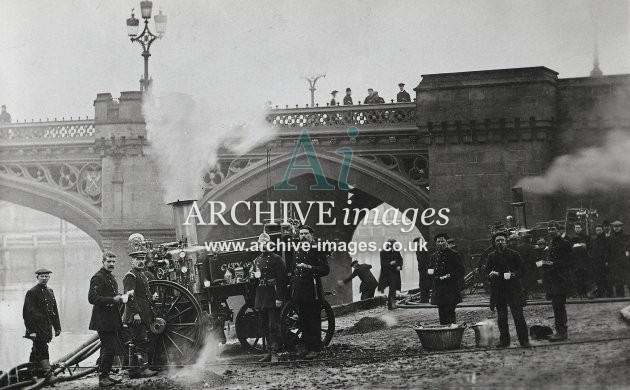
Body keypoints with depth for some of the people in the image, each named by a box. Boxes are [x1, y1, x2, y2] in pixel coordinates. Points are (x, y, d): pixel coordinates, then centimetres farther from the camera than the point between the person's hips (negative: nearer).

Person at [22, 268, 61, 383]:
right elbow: (28, 312, -13)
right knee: (42, 350, -13)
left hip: (47, 328, 7)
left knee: (36, 351, 14)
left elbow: (54, 310, 20)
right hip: (37, 328, -7)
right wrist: (31, 330, -18)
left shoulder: (50, 291, 15)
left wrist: (57, 327, 17)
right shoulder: (32, 292, -9)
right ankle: (48, 374, -20)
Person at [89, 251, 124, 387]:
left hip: (111, 319, 10)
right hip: (103, 320, -10)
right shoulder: (98, 277, -14)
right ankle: (103, 378, -7)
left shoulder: (110, 277, 17)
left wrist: (119, 298, 11)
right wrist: (113, 299, -24)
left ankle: (105, 375, 23)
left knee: (109, 348, 14)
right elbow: (92, 298, -22)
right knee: (109, 348, -11)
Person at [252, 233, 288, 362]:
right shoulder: (257, 260, 16)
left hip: (273, 296, -7)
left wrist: (280, 298, -17)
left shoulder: (276, 259, -5)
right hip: (261, 297, 7)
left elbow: (282, 279, -11)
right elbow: (253, 278, 26)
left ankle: (274, 354, -9)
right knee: (266, 326, 10)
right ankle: (269, 352, 16)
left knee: (273, 326, -9)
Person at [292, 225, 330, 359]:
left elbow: (325, 270, -12)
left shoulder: (318, 250, -4)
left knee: (314, 321, -5)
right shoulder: (297, 251, 16)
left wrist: (309, 267, -19)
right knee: (304, 320, 8)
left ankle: (315, 349, -2)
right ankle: (307, 347, 15)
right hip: (300, 291, 6)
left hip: (313, 291, -6)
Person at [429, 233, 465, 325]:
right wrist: (430, 271, 2)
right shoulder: (434, 256, 14)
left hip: (451, 289, -6)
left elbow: (461, 271, -5)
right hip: (438, 289, 6)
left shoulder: (453, 254, -3)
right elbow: (430, 268, 25)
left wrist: (449, 276, -15)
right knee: (442, 314, 8)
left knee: (450, 313, -10)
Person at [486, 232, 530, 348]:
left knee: (518, 315, -8)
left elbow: (522, 270, 3)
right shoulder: (491, 257, 11)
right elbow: (487, 271, 16)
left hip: (513, 290, -3)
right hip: (498, 290, 3)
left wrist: (514, 274, -15)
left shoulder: (514, 254, 3)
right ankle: (504, 340, 12)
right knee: (501, 317, 3)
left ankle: (524, 340, -5)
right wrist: (491, 274, -6)